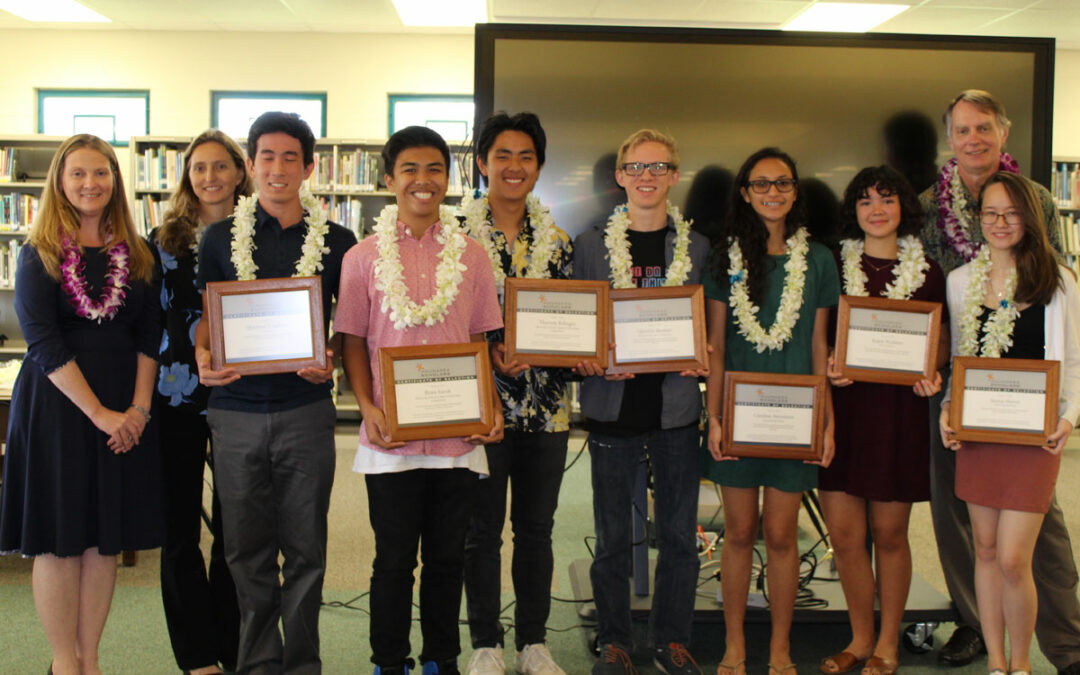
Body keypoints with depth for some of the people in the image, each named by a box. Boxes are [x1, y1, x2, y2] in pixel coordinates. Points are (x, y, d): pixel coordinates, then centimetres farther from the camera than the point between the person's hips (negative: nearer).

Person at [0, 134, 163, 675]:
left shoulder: (136, 255, 8)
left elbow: (149, 335, 5)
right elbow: (44, 342, -10)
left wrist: (139, 407, -7)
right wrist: (98, 412, -15)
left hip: (126, 409, 3)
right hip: (56, 402, -3)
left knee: (106, 539, 6)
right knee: (59, 539, 2)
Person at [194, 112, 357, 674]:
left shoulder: (336, 242, 4)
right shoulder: (220, 238, 7)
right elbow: (207, 316, 10)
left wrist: (331, 358, -10)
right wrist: (204, 358, -10)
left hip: (305, 410, -1)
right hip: (236, 408, 1)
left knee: (305, 548, 6)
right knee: (247, 550, 9)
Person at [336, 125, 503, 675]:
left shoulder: (472, 255, 5)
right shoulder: (364, 257, 1)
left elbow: (483, 340, 8)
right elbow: (352, 342, 2)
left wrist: (493, 406, -5)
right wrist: (368, 407, -11)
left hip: (459, 437, 2)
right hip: (392, 437, -1)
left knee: (447, 558, 12)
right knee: (393, 561, 8)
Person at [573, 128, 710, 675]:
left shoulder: (696, 247, 8)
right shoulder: (591, 245, 5)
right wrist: (588, 359, -12)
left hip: (676, 406, 1)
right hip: (613, 405, -1)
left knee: (679, 536, 8)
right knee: (612, 538, 7)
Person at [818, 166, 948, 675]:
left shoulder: (926, 271, 5)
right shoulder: (834, 265, 6)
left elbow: (942, 343, 11)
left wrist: (931, 373, -9)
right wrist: (826, 366, -11)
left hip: (899, 409, -1)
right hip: (843, 405, 1)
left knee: (889, 532, 7)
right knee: (843, 533, 3)